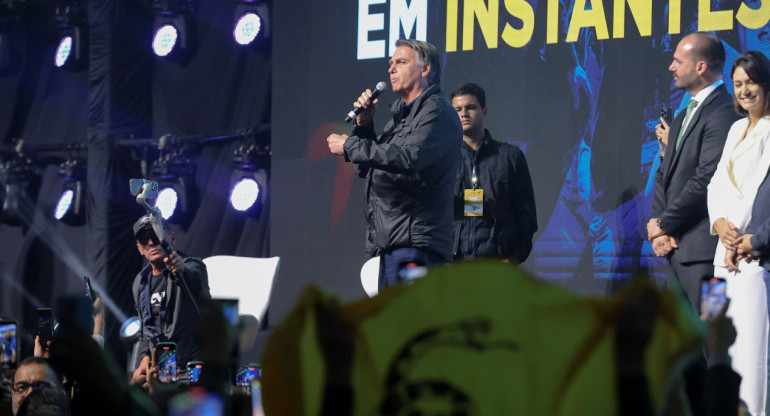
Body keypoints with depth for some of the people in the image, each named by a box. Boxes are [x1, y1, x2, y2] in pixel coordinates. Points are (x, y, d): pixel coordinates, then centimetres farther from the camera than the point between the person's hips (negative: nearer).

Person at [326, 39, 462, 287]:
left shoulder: (437, 111, -6)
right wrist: (363, 125, 10)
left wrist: (350, 146, -14)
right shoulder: (400, 115, 23)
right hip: (390, 245, 10)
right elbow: (366, 168, 26)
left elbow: (409, 158, -23)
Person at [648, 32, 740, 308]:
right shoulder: (683, 116, 20)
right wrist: (658, 225, 2)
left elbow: (705, 180, -19)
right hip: (677, 246, 10)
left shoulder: (723, 113, -13)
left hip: (703, 249, -10)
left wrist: (664, 224, -10)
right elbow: (665, 174, 18)